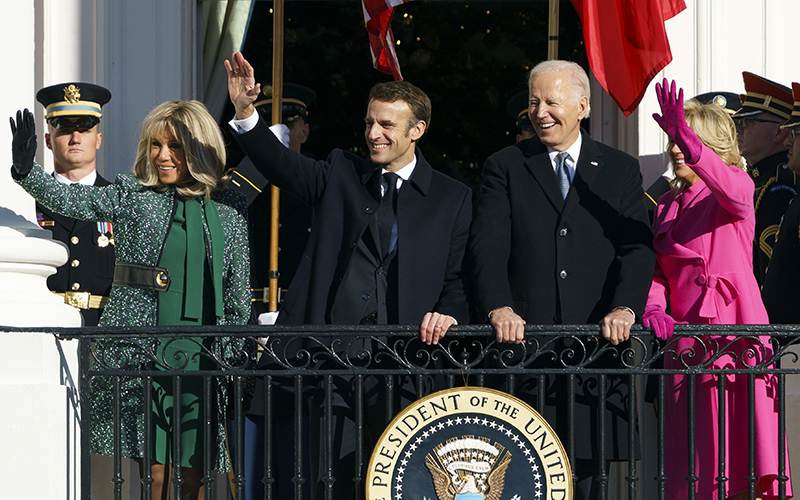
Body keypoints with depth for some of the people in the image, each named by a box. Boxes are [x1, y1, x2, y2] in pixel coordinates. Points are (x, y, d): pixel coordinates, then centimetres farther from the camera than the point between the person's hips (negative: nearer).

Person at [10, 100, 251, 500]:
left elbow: (238, 290, 14)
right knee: (154, 466, -6)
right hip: (138, 351, -2)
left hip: (201, 354, 2)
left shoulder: (229, 208, 11)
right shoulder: (131, 195, 6)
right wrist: (25, 170, -26)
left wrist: (237, 353, 10)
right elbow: (69, 200, -8)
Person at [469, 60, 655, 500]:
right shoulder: (504, 167, 11)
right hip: (523, 341, -1)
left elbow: (637, 247, 2)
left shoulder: (620, 171, 13)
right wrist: (498, 307, -19)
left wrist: (624, 307, -16)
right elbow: (488, 246, -1)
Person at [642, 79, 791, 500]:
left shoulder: (736, 186, 4)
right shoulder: (668, 207, 20)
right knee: (691, 462, 0)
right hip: (686, 335, 5)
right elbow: (656, 271, 14)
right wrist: (653, 308, -8)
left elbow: (732, 191, -22)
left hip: (734, 329, -5)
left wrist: (688, 138, -36)